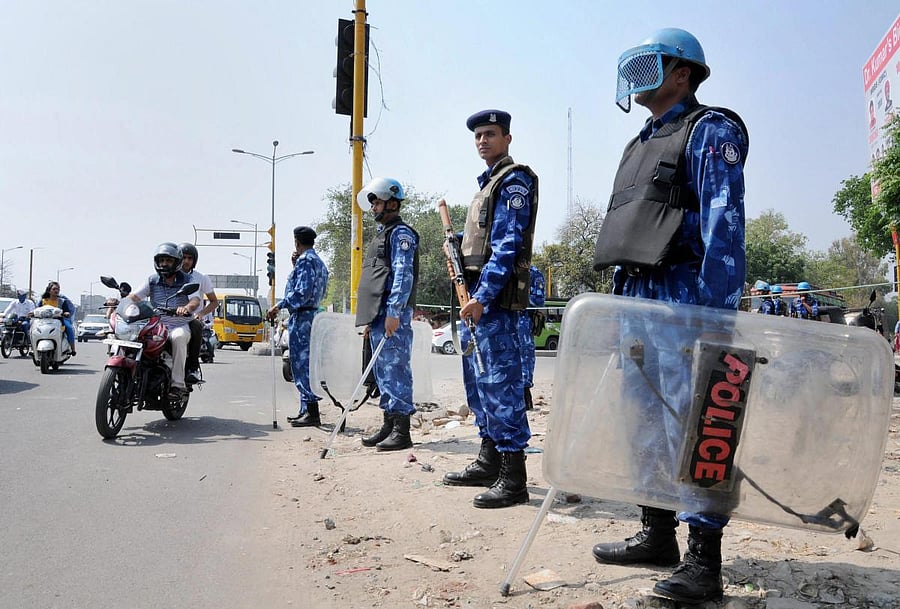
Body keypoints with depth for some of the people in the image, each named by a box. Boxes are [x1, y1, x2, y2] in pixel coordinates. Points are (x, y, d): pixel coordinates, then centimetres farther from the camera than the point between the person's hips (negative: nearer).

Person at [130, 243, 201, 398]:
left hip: (180, 326, -3)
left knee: (178, 337, -38)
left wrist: (186, 308, -36)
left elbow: (196, 300, -12)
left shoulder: (186, 281, 5)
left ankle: (178, 384, -33)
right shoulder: (152, 281, 13)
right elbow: (134, 296, 2)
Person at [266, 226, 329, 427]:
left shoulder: (305, 260, -11)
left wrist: (279, 306, -19)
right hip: (312, 313, 10)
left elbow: (302, 292, -20)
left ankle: (312, 412, -13)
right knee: (303, 363, 14)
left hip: (301, 315, -10)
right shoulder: (319, 261, 19)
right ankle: (306, 410, 18)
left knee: (300, 364, -10)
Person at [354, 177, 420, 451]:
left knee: (396, 369, -9)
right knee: (384, 372, 13)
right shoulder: (382, 234, 25)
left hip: (393, 315, -10)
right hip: (378, 315, 10)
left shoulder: (401, 233, -5)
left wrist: (393, 312, -24)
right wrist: (370, 320, 24)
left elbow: (403, 275, -16)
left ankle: (401, 432, -5)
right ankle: (388, 426, 21)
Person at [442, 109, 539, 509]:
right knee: (478, 381, 15)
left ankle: (513, 479, -6)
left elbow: (507, 244, -17)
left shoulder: (514, 181, -7)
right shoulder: (488, 182, 23)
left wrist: (483, 296, -23)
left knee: (501, 383, -11)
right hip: (477, 294, 11)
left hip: (496, 298, -10)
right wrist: (458, 244, 12)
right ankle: (488, 462, 25)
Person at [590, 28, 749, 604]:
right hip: (635, 296, 9)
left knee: (691, 424, -8)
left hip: (682, 296, -9)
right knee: (647, 419, 12)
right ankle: (658, 535, 23)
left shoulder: (710, 130, -2)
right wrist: (620, 299, 20)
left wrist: (716, 308, -24)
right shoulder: (640, 145, 24)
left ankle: (704, 561, -1)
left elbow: (724, 219, -14)